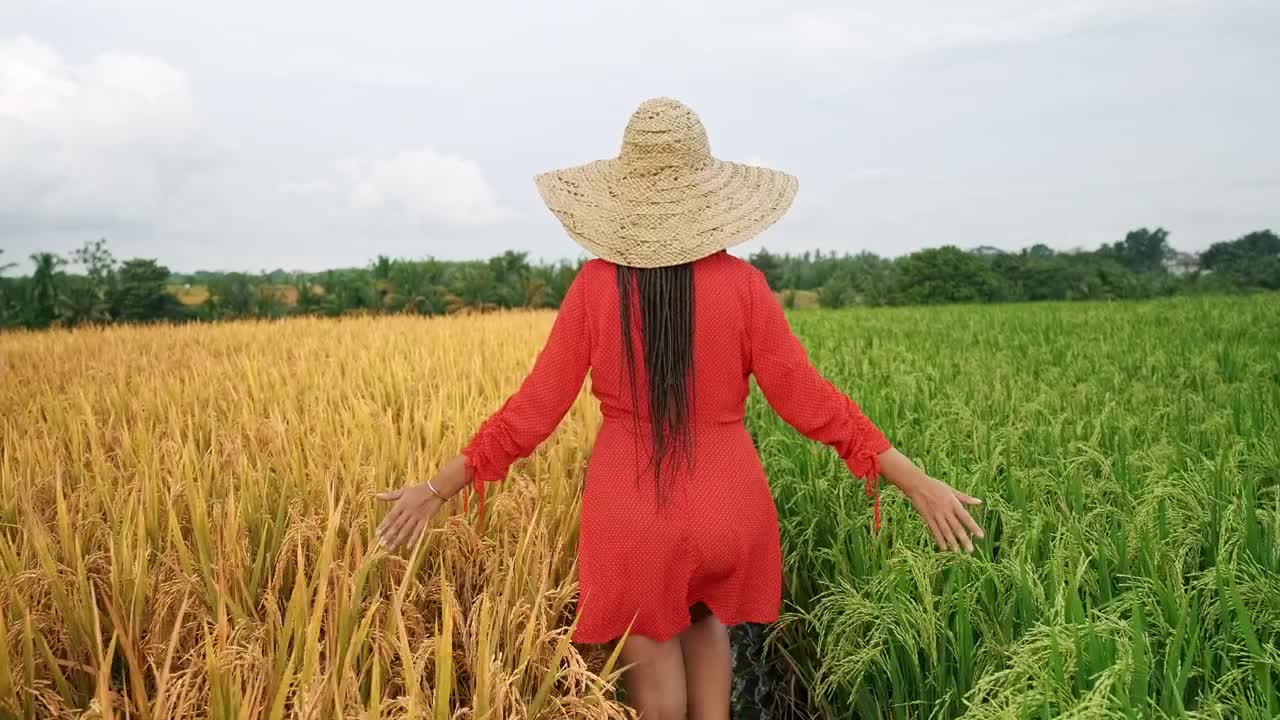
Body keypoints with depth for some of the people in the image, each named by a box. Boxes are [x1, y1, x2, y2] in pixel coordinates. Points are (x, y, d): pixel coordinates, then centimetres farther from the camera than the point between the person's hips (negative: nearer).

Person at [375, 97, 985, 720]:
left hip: (630, 518, -1)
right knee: (705, 615, 34)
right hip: (728, 512, 1)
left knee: (649, 655, 19)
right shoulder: (740, 282, -8)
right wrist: (920, 484, 1)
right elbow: (807, 401, -8)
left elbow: (535, 408, -7)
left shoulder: (596, 283, -8)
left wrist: (435, 489, 4)